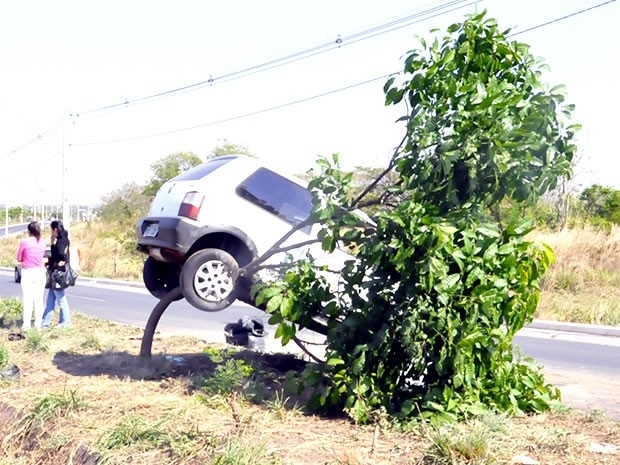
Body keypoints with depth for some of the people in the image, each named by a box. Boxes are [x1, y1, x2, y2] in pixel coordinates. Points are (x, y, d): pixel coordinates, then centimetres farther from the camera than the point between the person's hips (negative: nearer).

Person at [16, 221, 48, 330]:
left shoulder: (24, 242, -10)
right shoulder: (42, 243, 1)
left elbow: (19, 259, -1)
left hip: (28, 272, -3)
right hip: (40, 272, 3)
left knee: (27, 299, 0)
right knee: (39, 298, 5)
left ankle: (26, 324, 1)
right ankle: (38, 324, 7)